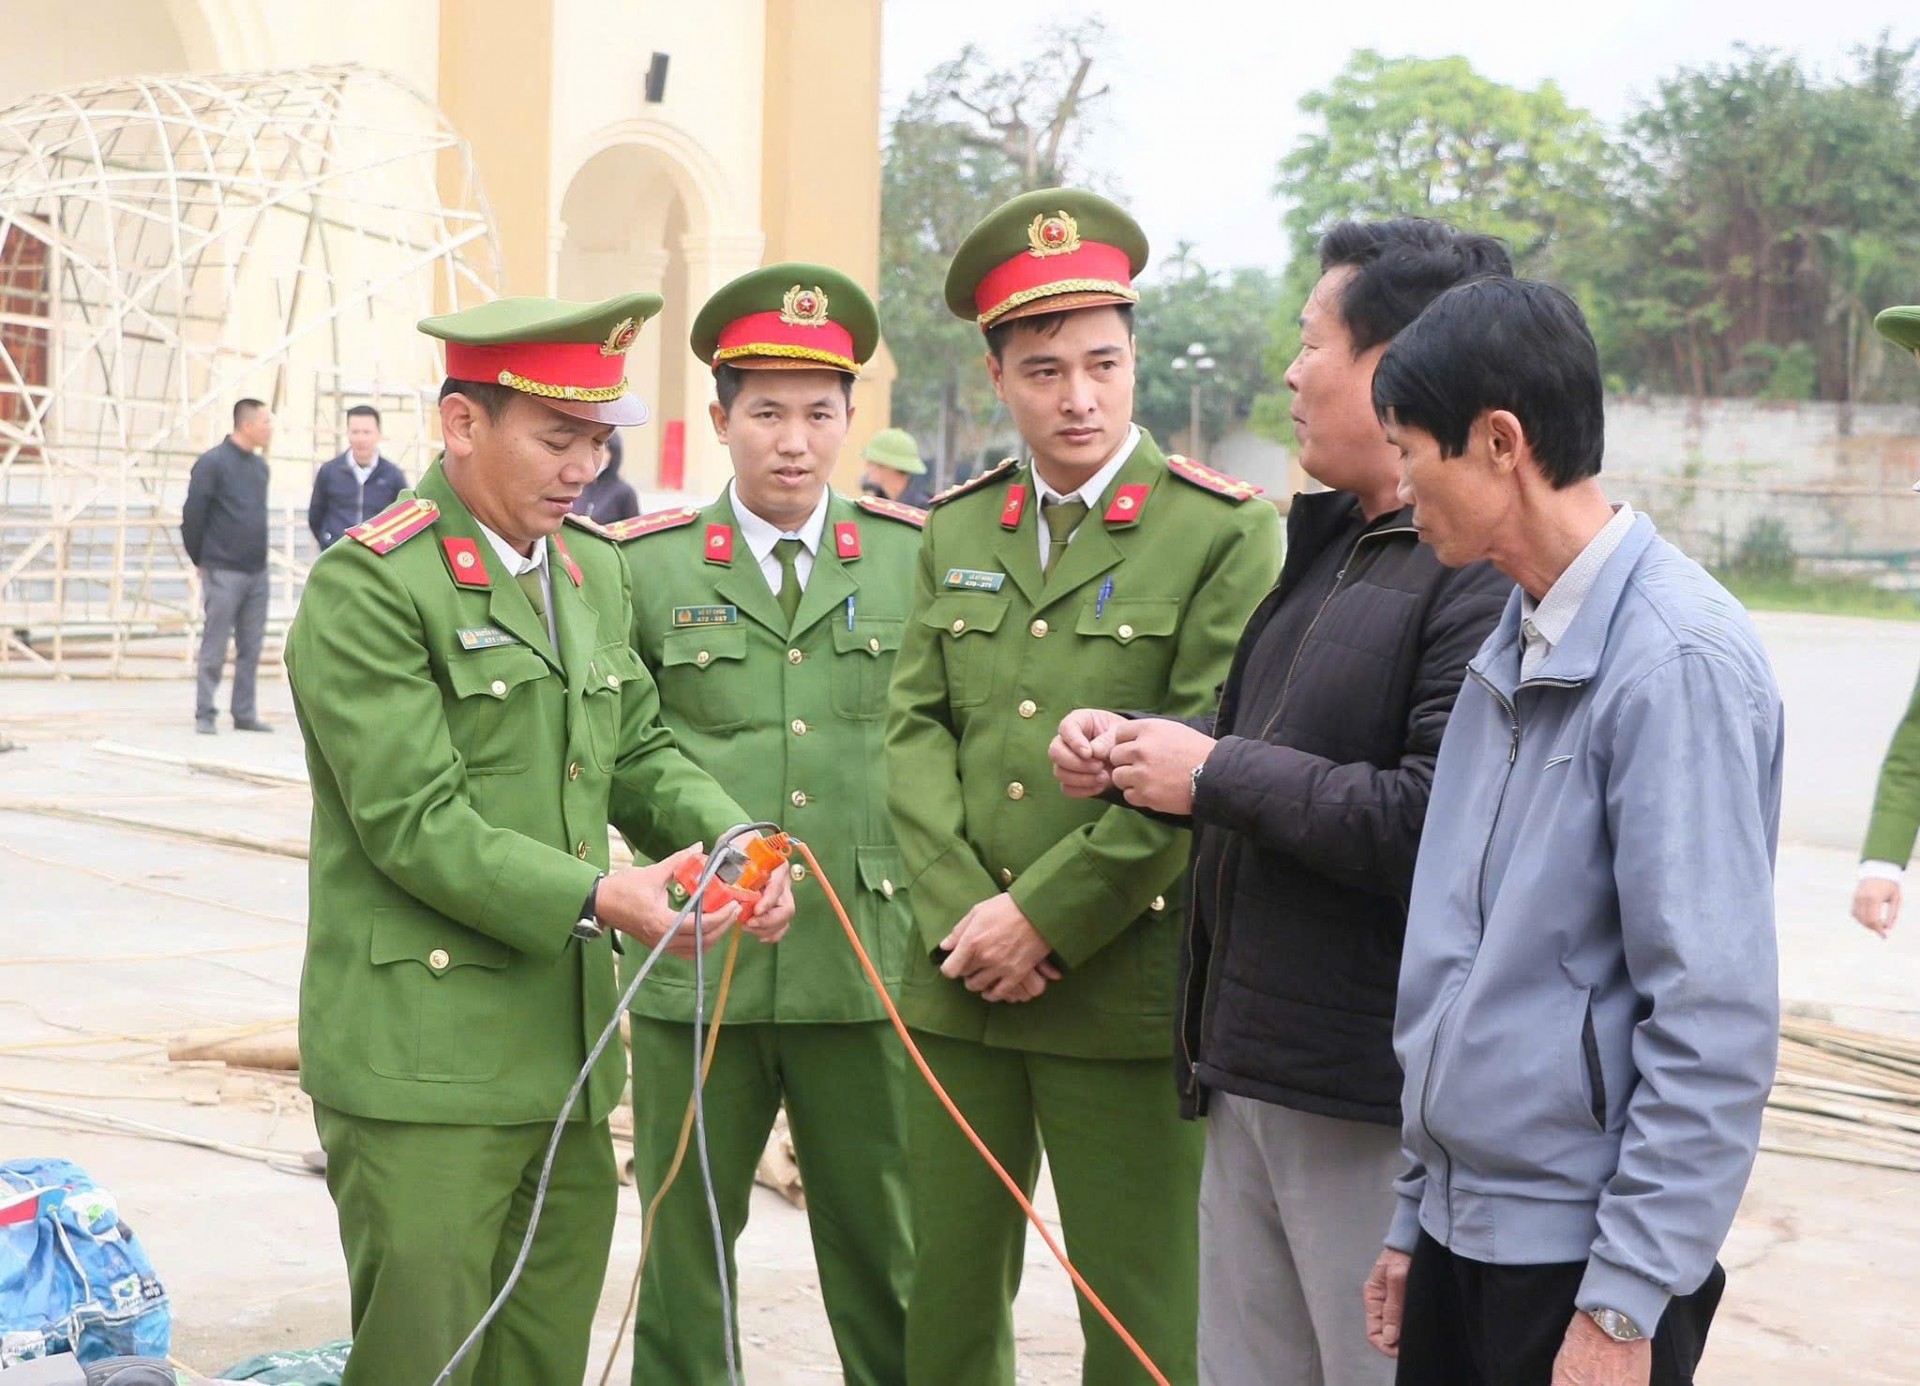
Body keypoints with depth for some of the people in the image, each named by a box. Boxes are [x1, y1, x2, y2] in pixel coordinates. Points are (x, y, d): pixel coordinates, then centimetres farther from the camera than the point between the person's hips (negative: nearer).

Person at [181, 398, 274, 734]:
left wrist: (259, 558, 16)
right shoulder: (212, 463, -9)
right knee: (214, 649, -3)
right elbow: (192, 515, -7)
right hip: (223, 573, -7)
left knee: (250, 649, 8)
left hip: (257, 572, 7)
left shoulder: (259, 466, 13)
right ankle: (204, 715, 3)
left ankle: (245, 714, 15)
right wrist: (201, 560, 0)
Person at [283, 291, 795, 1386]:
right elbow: (415, 822, -16)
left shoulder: (595, 570, 15)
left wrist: (734, 841, -4)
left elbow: (641, 750, 17)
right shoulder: (369, 586, -11)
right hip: (425, 1066, -7)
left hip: (566, 1054, 7)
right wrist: (597, 899, -25)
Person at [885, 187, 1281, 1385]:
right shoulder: (956, 530, 12)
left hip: (1126, 987, -5)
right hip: (961, 978, 5)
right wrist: (960, 911, -7)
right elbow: (918, 727, 8)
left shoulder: (1223, 533, -5)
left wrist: (1044, 917, -13)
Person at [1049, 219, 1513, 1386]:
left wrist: (1216, 775, -17)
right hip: (1252, 1076, 10)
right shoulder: (1330, 543, 15)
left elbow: (1433, 827, -29)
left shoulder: (1494, 569, -18)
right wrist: (1136, 744, 6)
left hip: (1379, 1113, -10)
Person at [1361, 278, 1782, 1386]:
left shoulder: (1677, 660, -17)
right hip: (1464, 1231, 8)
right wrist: (1417, 1220, 17)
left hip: (1580, 1254, -8)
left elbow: (1716, 1023, -19)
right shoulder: (1510, 650, 9)